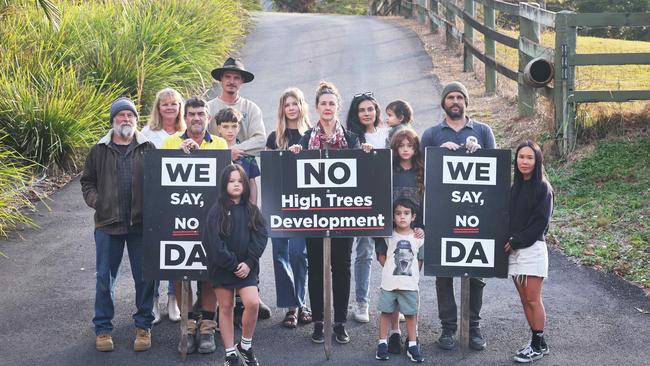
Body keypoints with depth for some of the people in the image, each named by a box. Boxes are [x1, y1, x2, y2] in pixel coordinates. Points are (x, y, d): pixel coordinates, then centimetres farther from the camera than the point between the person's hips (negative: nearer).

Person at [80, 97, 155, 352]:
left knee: (144, 277, 5)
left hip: (141, 225, 0)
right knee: (105, 278, 5)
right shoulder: (99, 151, 8)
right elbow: (87, 182, 13)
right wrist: (95, 201, -2)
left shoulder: (148, 149, 7)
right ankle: (103, 329, 15)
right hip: (108, 223, 0)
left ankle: (143, 326, 18)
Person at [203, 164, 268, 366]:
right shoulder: (217, 211, -4)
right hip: (222, 267, -2)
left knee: (252, 303, -13)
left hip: (246, 266, 2)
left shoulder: (252, 210, 5)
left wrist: (249, 263, -12)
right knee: (226, 308, 5)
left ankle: (245, 346, 8)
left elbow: (261, 238, -1)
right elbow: (213, 242, -11)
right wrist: (232, 264, -13)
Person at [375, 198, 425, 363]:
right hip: (389, 283, 0)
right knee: (386, 312, 6)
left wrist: (413, 274, 4)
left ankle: (412, 346, 12)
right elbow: (381, 255, 5)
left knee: (411, 314, 5)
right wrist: (389, 269, -2)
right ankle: (382, 343, 15)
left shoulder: (418, 237, -1)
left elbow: (420, 259, 8)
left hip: (410, 283, 0)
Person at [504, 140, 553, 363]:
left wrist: (516, 242, -11)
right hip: (514, 250, 6)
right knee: (525, 299, 8)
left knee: (533, 299, -4)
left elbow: (541, 222, -12)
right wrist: (510, 243, 0)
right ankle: (537, 342, 15)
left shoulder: (543, 188, -6)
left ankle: (538, 345, 4)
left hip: (533, 249, -6)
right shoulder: (516, 187, 12)